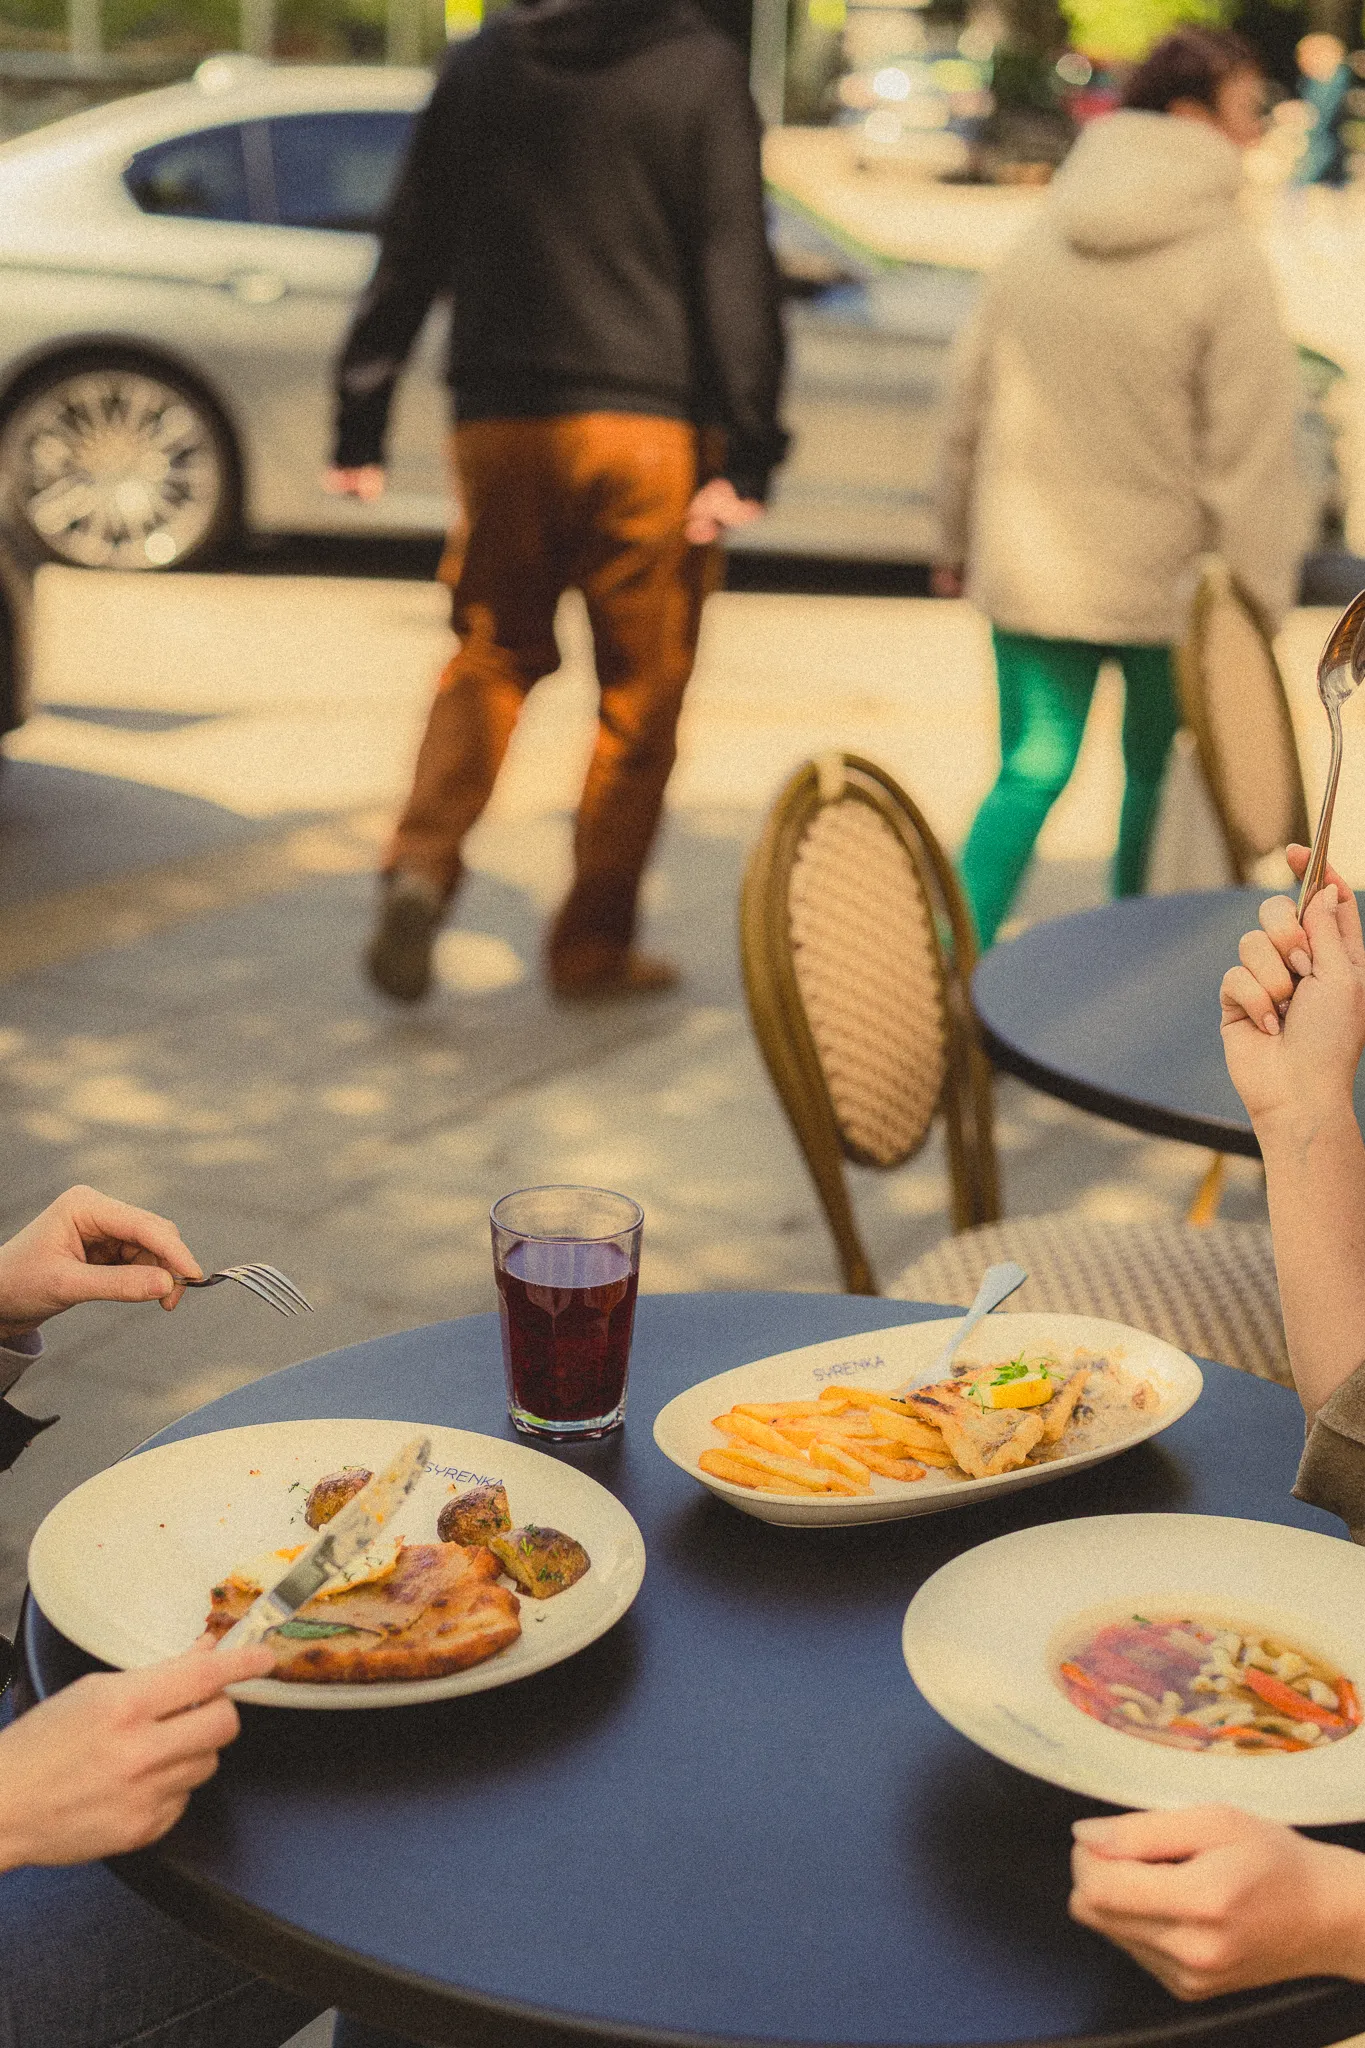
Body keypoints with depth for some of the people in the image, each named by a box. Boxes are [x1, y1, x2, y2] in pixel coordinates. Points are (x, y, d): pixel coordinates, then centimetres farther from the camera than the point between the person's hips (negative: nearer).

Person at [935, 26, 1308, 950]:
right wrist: (1260, 605, -7)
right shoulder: (1227, 261, -13)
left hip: (1032, 571, 4)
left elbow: (969, 406, 10)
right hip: (1166, 583, -4)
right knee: (1164, 771, 15)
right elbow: (1248, 457, -14)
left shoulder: (1041, 242, 4)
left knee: (1031, 772, 9)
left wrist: (959, 542, 22)